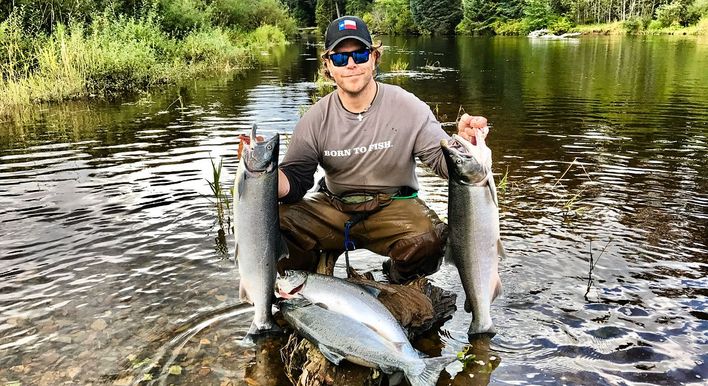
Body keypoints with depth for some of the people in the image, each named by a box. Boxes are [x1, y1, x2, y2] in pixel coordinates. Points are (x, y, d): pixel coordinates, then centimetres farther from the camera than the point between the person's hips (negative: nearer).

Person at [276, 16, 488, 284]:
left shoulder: (409, 108, -8)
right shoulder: (315, 120, -2)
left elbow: (442, 160, -8)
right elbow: (295, 181, -3)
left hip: (393, 206, -1)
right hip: (333, 207, 2)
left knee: (430, 239, -33)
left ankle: (401, 282, 4)